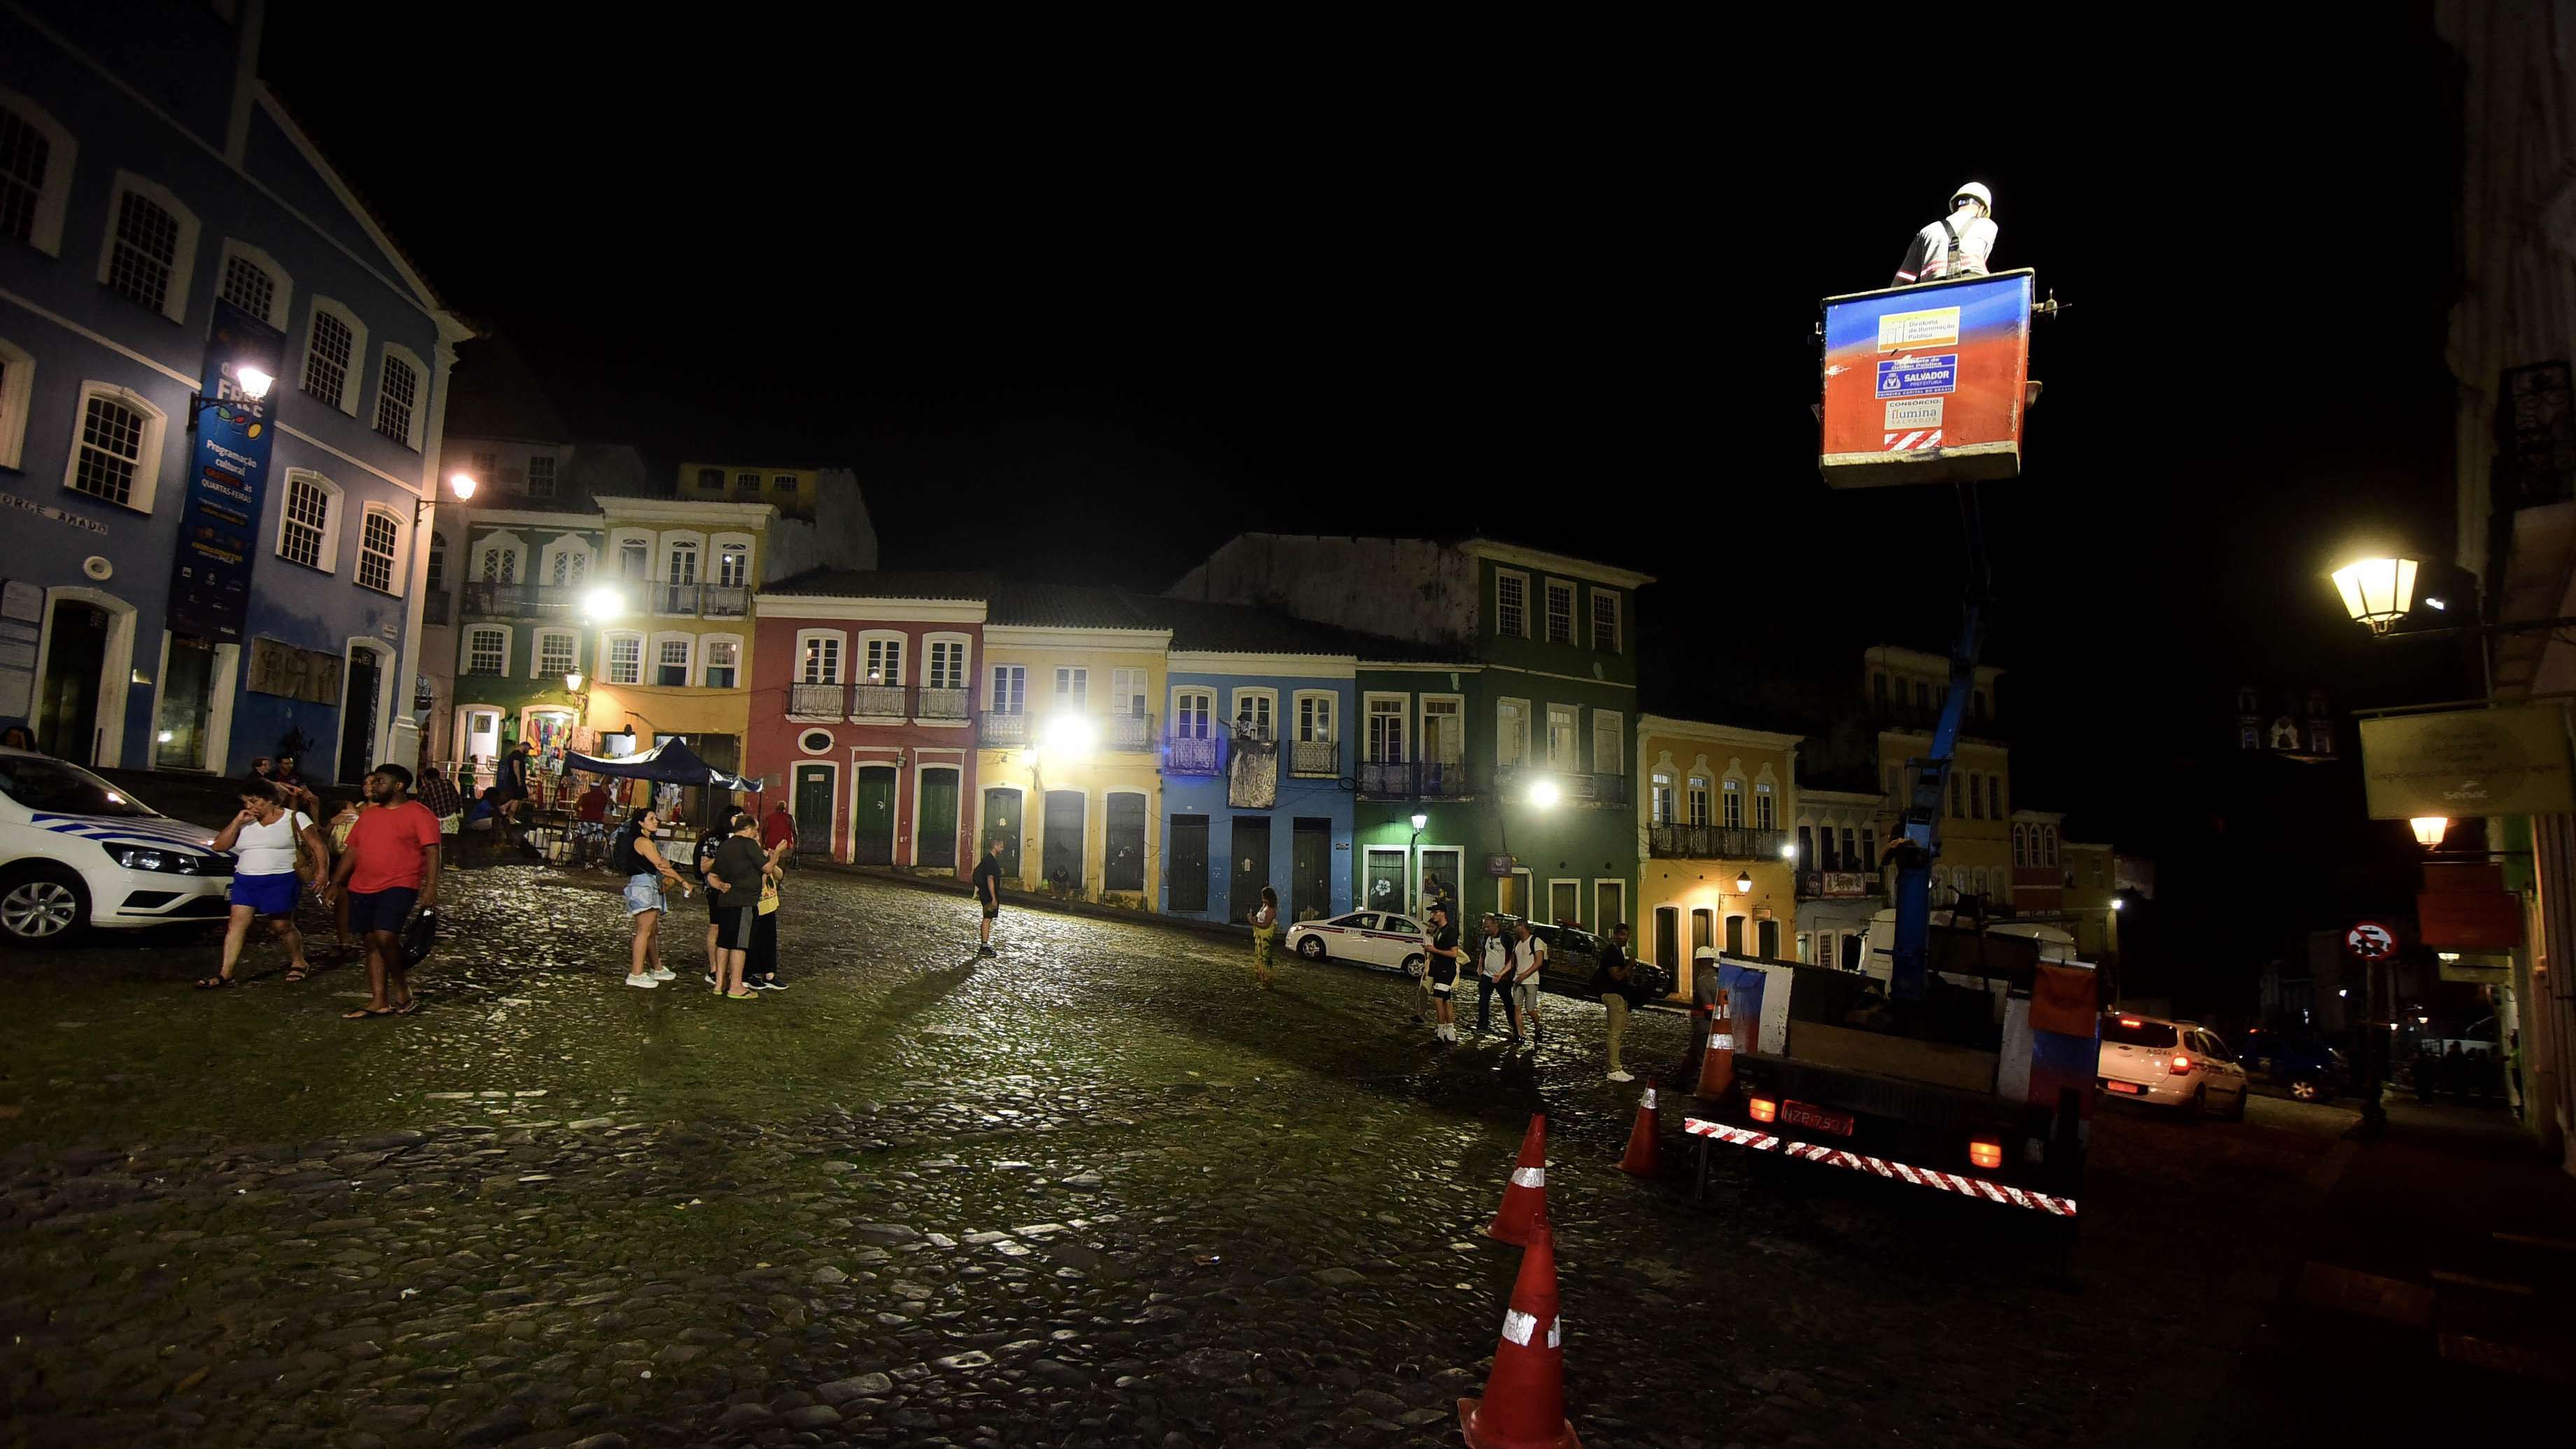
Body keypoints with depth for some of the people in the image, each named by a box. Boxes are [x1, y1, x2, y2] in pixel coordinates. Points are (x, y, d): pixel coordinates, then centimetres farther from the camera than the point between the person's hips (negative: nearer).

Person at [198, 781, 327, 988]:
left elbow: (319, 847, -2)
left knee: (282, 926, 2)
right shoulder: (245, 823, 13)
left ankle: (299, 963, 21)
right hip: (246, 881, 5)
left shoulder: (295, 819, 0)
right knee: (237, 924, -4)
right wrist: (238, 821, -3)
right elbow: (219, 845, 5)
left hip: (281, 881, -4)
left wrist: (322, 873, -13)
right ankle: (225, 974, -4)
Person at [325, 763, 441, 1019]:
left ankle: (401, 988, 1)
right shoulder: (367, 815, 16)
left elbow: (432, 852, -12)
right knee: (372, 944, 7)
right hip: (361, 888, 7)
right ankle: (379, 1002, 11)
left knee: (385, 937, -19)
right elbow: (352, 850, 20)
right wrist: (336, 882, 12)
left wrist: (430, 887, -20)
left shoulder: (418, 814, -5)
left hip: (399, 886, -7)